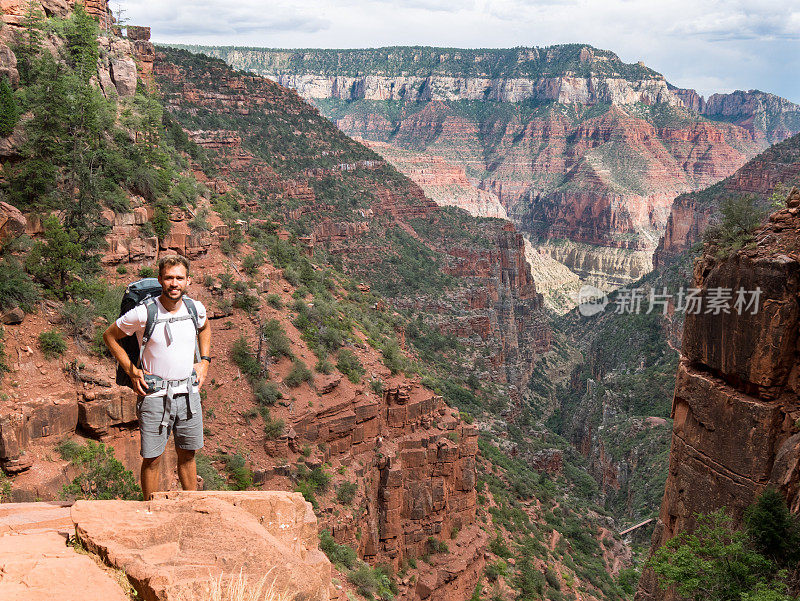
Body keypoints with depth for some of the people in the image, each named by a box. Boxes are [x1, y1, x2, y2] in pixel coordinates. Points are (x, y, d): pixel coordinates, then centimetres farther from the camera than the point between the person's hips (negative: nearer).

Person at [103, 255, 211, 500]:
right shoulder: (143, 313, -13)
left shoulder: (196, 309, -1)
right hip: (155, 395, -3)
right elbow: (110, 336, 2)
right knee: (152, 459, 2)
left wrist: (204, 361, 12)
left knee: (187, 455, 14)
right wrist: (132, 371, -5)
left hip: (188, 394, 4)